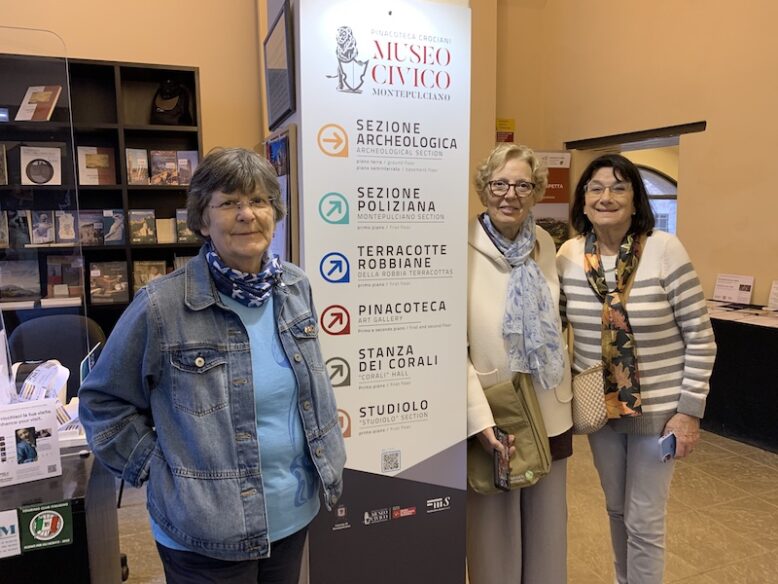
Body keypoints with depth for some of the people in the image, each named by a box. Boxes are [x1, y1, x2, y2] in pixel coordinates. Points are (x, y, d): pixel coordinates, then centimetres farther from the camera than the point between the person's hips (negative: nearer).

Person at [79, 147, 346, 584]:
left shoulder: (296, 287, -3)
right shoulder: (162, 307, -17)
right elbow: (102, 401, -4)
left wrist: (329, 463, 10)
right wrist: (157, 469, -7)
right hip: (207, 534, -4)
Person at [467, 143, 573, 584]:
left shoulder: (546, 246, 4)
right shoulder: (463, 250, -15)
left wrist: (568, 395, 15)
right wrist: (480, 418, -24)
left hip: (550, 414, 5)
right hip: (492, 418, -5)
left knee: (548, 535, 19)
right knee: (495, 537, 12)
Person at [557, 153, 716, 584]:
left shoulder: (664, 250, -16)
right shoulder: (568, 255, -5)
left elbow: (700, 337, -12)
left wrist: (690, 410, -13)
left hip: (658, 408, -4)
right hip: (598, 405, 4)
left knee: (643, 520, 7)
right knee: (616, 508, 22)